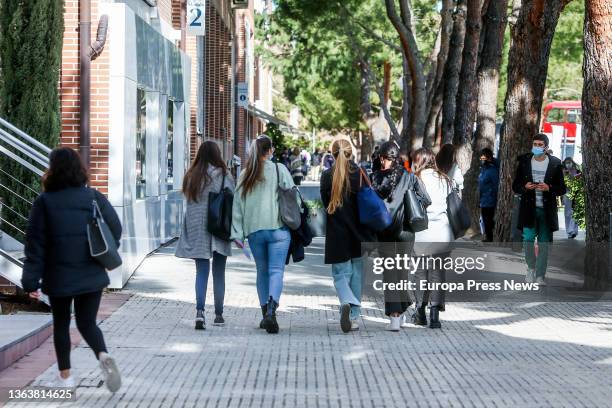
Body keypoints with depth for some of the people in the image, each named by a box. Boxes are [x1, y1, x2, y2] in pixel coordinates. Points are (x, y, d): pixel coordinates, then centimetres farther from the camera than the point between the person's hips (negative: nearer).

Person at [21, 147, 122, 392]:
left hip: (59, 277, -2)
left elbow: (35, 243, -8)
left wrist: (31, 280, -5)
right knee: (87, 323, 10)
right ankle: (103, 356, -18)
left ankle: (65, 377, 21)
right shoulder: (94, 197, -2)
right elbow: (115, 229, 0)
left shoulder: (45, 201, -8)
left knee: (61, 324, 15)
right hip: (92, 275, 2)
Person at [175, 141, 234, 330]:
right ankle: (218, 314, 16)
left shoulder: (191, 176, 2)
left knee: (201, 271, 5)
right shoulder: (223, 175, -7)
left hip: (196, 230, 2)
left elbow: (189, 201, 7)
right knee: (219, 272, 10)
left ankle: (200, 310, -14)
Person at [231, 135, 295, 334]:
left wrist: (237, 233, 8)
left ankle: (265, 312, 17)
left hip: (254, 230, 3)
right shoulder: (279, 170, -2)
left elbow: (238, 204, 7)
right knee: (276, 269, -7)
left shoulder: (245, 174, 8)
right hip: (278, 228, -3)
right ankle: (271, 308, -28)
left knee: (262, 271, 16)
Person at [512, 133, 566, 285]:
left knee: (544, 243, 2)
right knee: (527, 239, -8)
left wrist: (549, 188, -15)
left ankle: (540, 275, 9)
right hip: (529, 208, 1)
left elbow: (562, 189, 4)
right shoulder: (524, 161, 5)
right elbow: (515, 185, 9)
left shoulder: (555, 164, 1)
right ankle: (531, 267, 15)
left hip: (547, 210, 0)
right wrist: (524, 187, -13)